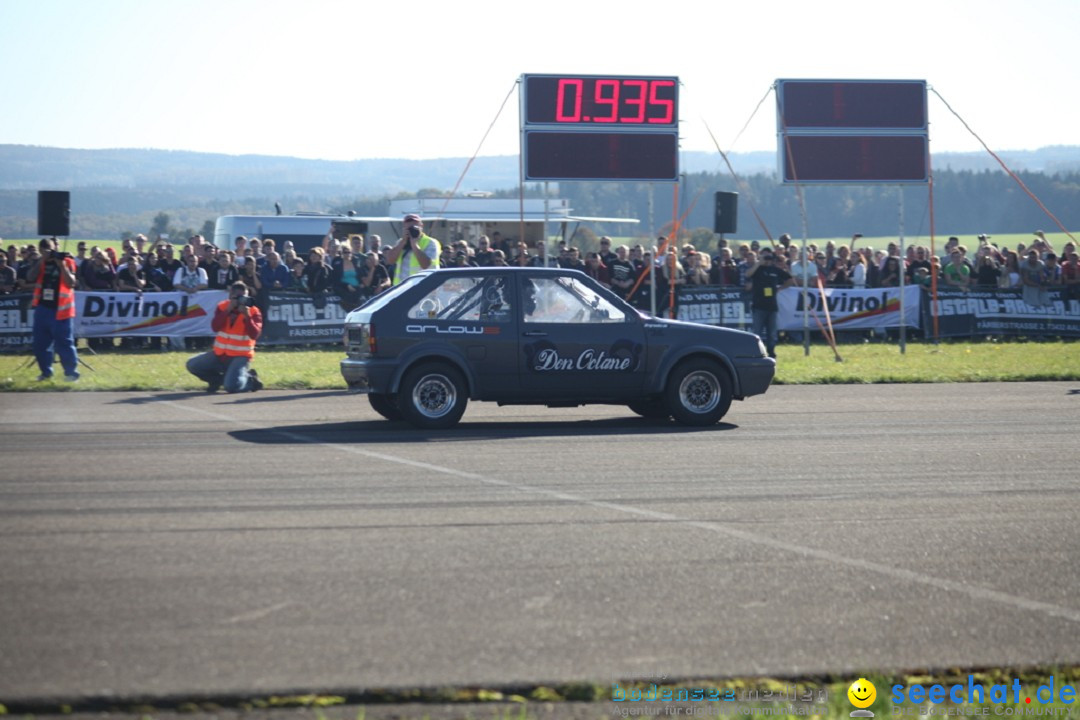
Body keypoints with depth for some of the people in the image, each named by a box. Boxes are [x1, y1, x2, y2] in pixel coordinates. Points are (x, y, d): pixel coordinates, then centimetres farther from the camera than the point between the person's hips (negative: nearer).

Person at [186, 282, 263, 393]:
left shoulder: (253, 312, -8)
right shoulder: (222, 307, 1)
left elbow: (254, 335, -20)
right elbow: (215, 327, -14)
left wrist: (247, 316, -30)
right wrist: (228, 310, -23)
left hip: (240, 356, -5)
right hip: (220, 354, 5)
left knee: (231, 386, -28)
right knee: (192, 365, -5)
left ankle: (250, 379, 6)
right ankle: (218, 379, 16)